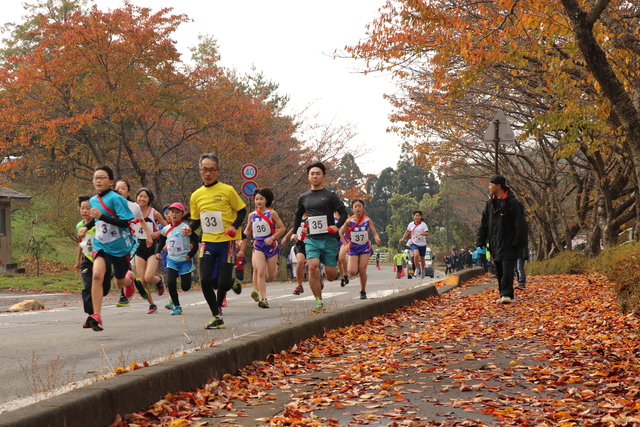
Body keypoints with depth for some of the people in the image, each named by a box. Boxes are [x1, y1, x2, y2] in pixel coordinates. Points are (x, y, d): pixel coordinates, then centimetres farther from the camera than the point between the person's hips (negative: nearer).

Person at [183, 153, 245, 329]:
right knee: (205, 280, -7)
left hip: (226, 242, -3)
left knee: (223, 282, -6)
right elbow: (196, 219, 15)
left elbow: (242, 211, 2)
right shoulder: (196, 195, 6)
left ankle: (232, 282, 33)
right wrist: (190, 228, -6)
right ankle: (216, 317, 10)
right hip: (207, 242, 3)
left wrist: (235, 226, -15)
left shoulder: (227, 191, -5)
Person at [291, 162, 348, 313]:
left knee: (330, 275, -3)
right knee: (313, 267, -21)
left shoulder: (330, 196, 2)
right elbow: (298, 215, 27)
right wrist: (295, 232, 16)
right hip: (311, 239, 2)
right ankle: (319, 303, -11)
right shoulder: (303, 197, 12)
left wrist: (337, 226, -18)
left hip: (329, 239, -2)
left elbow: (343, 213, 0)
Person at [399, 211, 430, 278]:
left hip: (422, 244, 0)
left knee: (422, 258, 12)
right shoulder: (411, 224, 2)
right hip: (414, 243, 0)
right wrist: (403, 238, 13)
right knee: (416, 255, -27)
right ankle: (417, 269, -11)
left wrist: (421, 233, -32)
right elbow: (407, 231, 19)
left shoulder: (423, 225, -5)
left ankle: (422, 270, 37)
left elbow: (427, 233, -15)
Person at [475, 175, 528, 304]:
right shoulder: (490, 203, 11)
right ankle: (504, 295, 14)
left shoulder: (512, 202, -9)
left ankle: (507, 294, -17)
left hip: (508, 244, -7)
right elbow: (484, 224, 14)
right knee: (499, 271, 8)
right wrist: (480, 240, 7)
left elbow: (520, 224, -10)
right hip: (495, 245, 7)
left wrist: (518, 242, -16)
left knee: (507, 270, -14)